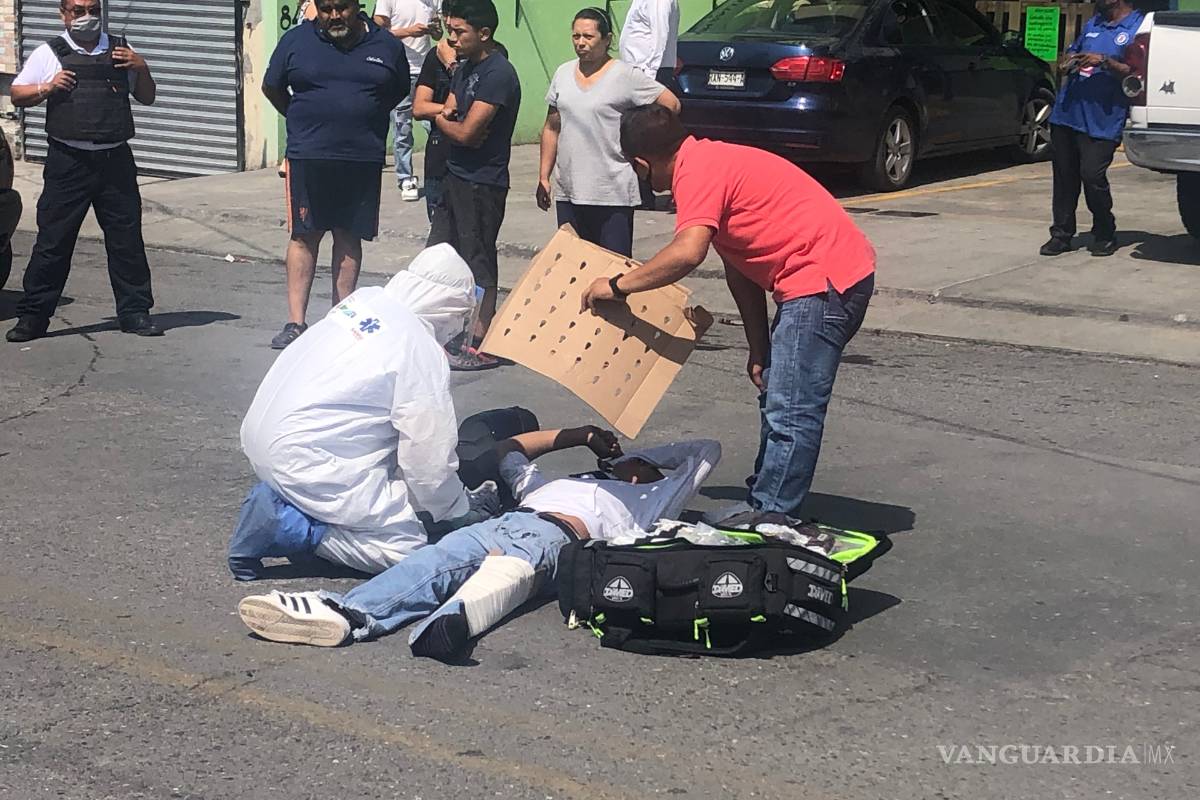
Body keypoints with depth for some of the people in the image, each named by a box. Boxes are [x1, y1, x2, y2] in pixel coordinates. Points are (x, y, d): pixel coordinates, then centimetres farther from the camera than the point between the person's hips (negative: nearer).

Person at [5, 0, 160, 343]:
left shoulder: (119, 52, 14)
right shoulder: (49, 54, 6)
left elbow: (147, 97, 19)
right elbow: (17, 95, 10)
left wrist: (141, 68, 0)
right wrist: (47, 88, -9)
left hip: (115, 160, 2)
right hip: (69, 162, -2)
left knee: (127, 238, 5)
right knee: (53, 240, -2)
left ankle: (134, 312, 15)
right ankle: (32, 317, 5)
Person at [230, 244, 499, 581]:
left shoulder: (367, 299, 8)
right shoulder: (422, 353, -16)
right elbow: (429, 458, -11)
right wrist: (458, 512, 9)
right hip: (306, 461, -9)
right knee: (406, 547, -6)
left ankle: (278, 501, 7)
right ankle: (282, 524, -11)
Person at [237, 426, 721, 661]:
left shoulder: (648, 500, 39)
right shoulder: (553, 483, 47)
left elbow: (706, 453, 45)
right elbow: (510, 451, 56)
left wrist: (643, 456, 53)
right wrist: (581, 435, 57)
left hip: (557, 537, -4)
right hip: (505, 522, 4)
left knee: (509, 568, -38)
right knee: (440, 559, -28)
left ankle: (451, 623, -72)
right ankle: (346, 613, -55)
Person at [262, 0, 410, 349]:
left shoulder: (387, 46, 4)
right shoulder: (296, 40, 2)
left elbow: (399, 92, 17)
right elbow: (271, 87, 13)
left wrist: (361, 120, 12)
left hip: (363, 160, 1)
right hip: (308, 159, -1)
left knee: (350, 238, 7)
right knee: (304, 236, -2)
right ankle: (296, 323, 1)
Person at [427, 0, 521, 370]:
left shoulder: (498, 74, -18)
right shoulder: (465, 68, 13)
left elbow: (465, 132, -21)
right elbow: (445, 115, 14)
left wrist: (444, 121, -1)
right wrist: (450, 120, -9)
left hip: (482, 183, -10)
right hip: (456, 176, 10)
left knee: (478, 263, -3)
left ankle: (482, 345, 5)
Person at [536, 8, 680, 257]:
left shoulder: (625, 76, -7)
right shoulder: (563, 73, 11)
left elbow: (671, 105, -5)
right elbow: (552, 128, 16)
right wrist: (544, 177, 12)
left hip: (613, 196, -6)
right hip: (568, 192, 6)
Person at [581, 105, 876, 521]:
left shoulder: (699, 171, -13)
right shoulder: (710, 161, 18)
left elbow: (688, 252, -30)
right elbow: (739, 269, 17)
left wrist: (617, 285, -18)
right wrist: (760, 349, 16)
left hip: (824, 281, -11)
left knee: (791, 413, -11)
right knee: (776, 399, 18)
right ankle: (765, 505, 26)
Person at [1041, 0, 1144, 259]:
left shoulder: (1138, 28, -3)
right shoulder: (1092, 24, 20)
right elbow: (1071, 52, 31)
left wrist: (1106, 62, -22)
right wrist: (1069, 62, 7)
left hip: (1102, 121, -7)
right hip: (1067, 113, 7)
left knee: (1092, 175, -11)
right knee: (1064, 177, 7)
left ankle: (1104, 235, 8)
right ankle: (1062, 234, 16)